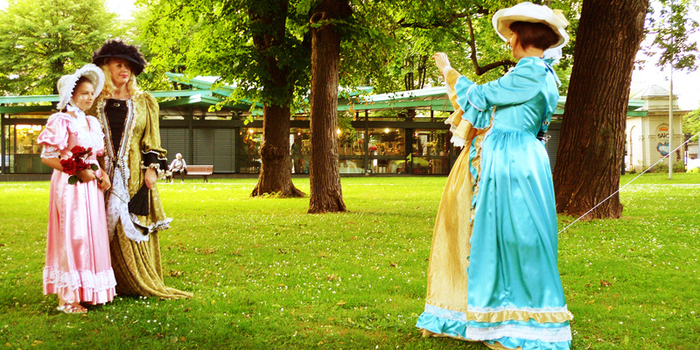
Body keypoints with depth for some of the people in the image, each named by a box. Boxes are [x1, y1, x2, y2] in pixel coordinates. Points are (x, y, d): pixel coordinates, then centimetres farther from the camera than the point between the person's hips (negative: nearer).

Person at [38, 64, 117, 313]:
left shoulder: (92, 122, 14)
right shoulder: (60, 122, -10)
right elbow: (47, 157, -13)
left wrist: (103, 174, 1)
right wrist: (77, 172, -19)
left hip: (91, 187, 8)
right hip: (69, 187, -8)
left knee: (93, 236, 9)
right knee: (71, 237, -7)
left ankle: (89, 292, 19)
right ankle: (67, 297, -1)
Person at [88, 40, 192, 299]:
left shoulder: (144, 101, 10)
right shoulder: (97, 102, 9)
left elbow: (152, 139, 7)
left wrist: (152, 168, -3)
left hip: (134, 173, 0)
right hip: (105, 171, 0)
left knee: (135, 226, -1)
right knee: (109, 226, 0)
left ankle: (142, 282, 6)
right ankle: (114, 281, 6)